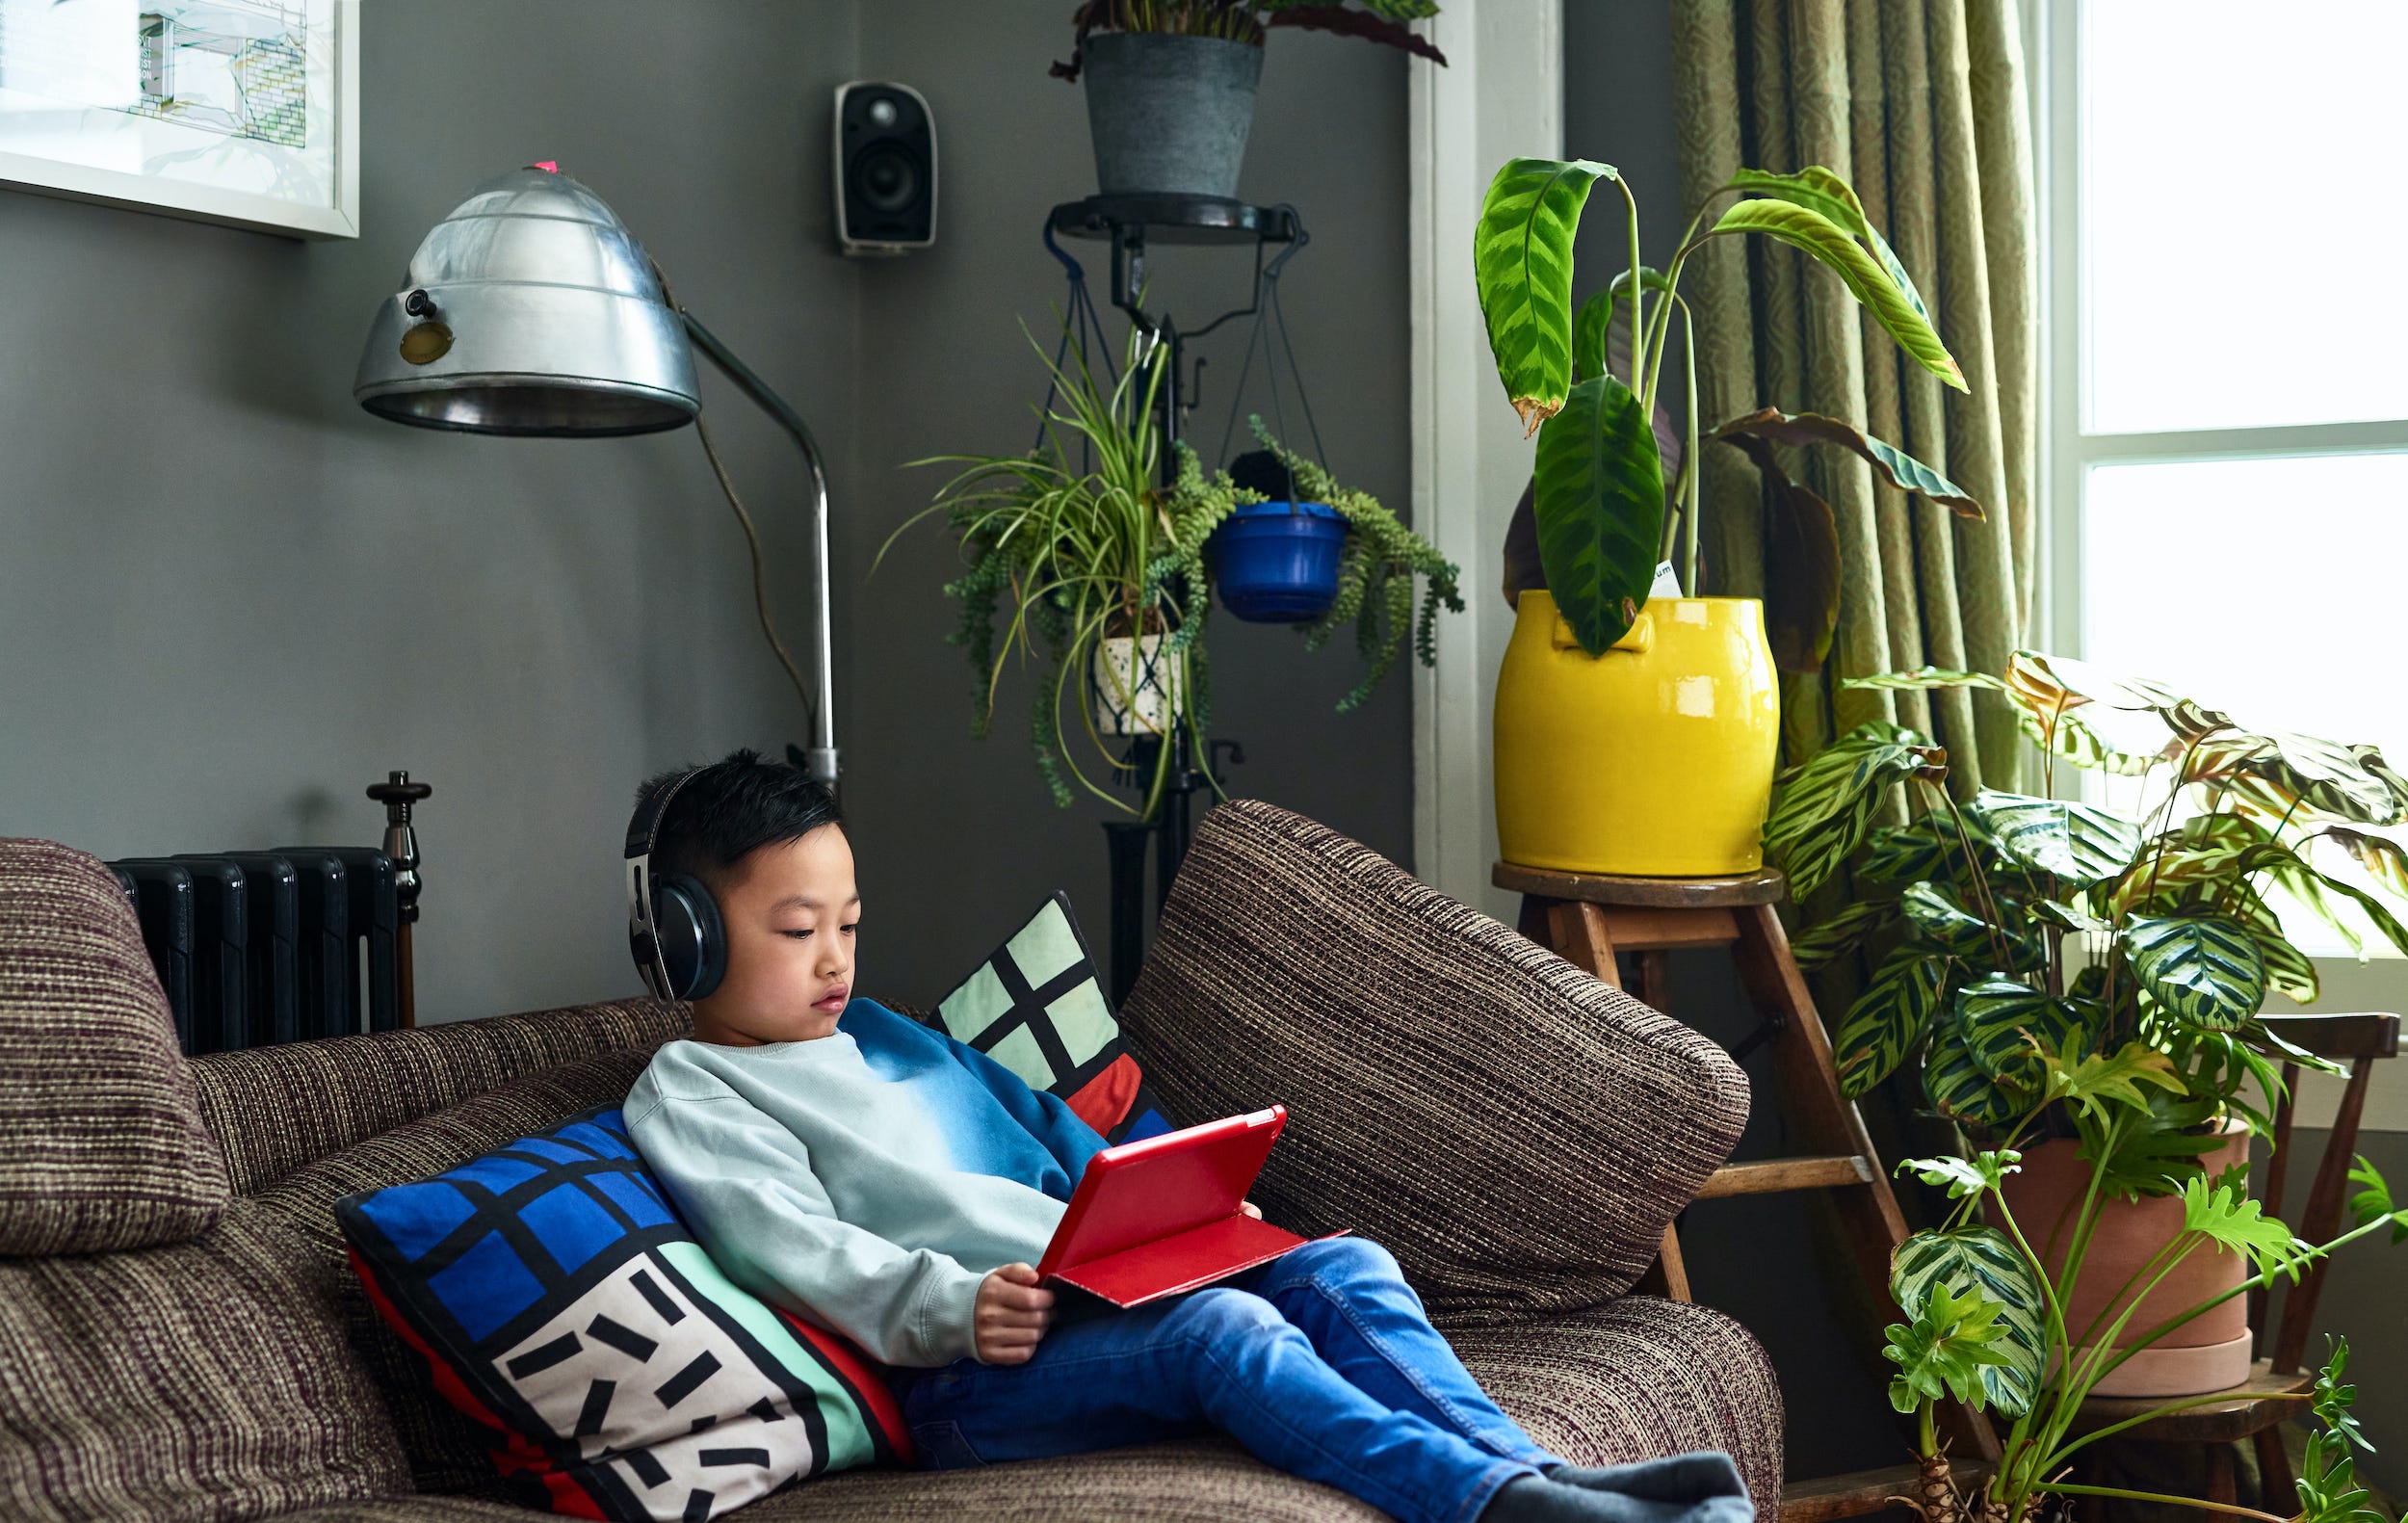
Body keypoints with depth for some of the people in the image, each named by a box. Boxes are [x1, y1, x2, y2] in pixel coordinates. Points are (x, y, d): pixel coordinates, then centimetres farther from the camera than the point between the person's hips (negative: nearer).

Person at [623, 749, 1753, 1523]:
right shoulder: (686, 1097, 5)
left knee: (1345, 1269, -11)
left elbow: (1052, 1136, 31)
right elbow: (798, 1252, -11)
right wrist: (955, 1308, -28)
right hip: (962, 1373, -8)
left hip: (1102, 1296, 8)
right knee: (1223, 1328, -32)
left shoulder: (883, 1035, 29)